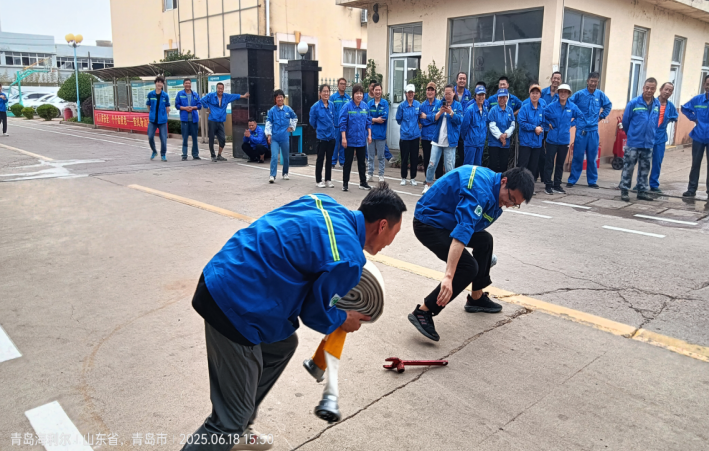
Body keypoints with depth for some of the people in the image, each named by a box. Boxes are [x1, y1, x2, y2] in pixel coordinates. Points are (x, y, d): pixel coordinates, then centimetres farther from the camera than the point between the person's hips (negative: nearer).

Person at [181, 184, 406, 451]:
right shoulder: (348, 260, -15)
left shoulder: (324, 204, 7)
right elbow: (315, 313, -3)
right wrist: (345, 320, 18)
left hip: (221, 279, 10)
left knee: (283, 345, 27)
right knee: (231, 417, 2)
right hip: (234, 307, -10)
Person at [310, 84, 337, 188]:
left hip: (332, 136, 4)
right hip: (321, 136, -4)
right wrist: (320, 129, 11)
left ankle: (328, 180, 20)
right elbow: (312, 122, 0)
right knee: (320, 159, 4)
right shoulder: (315, 106, -10)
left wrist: (331, 129, 13)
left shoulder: (332, 105, 2)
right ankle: (318, 181, 13)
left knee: (329, 159, 11)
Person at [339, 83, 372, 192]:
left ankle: (363, 182, 22)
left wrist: (369, 135, 4)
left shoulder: (365, 106, 3)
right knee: (348, 162, 5)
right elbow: (342, 123, -10)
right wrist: (343, 138, -14)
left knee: (361, 162, 13)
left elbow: (368, 122, 10)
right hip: (350, 139, -4)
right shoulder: (347, 106, -11)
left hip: (362, 140, 4)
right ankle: (345, 183, 15)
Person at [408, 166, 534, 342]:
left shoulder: (496, 194, 3)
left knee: (484, 240, 19)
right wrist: (449, 276, -48)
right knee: (468, 267, -19)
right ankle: (423, 312, -13)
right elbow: (463, 230, -40)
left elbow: (472, 225, 18)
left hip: (446, 220, 10)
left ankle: (477, 298, 31)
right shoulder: (480, 189, -29)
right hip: (427, 224, -10)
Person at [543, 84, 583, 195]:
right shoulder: (551, 106, -7)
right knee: (549, 163, -3)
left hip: (564, 140, 3)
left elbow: (580, 116, 15)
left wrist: (573, 124, 5)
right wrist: (548, 124, -3)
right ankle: (548, 185, 4)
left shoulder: (572, 107, 1)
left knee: (560, 164, 10)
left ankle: (557, 185, 19)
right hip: (552, 139, -3)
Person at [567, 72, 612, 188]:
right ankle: (572, 180, 8)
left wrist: (602, 116, 12)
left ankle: (592, 181, 16)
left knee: (592, 157, 8)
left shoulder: (600, 94, 3)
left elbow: (608, 105, 20)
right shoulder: (579, 94, -5)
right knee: (577, 156, 0)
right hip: (581, 129, -2)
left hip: (593, 130, 2)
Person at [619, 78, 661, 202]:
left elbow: (657, 122, 13)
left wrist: (651, 135, 14)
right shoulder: (633, 103, -10)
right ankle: (624, 191, 10)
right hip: (634, 142, -4)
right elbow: (625, 121, 0)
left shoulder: (657, 104, 1)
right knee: (628, 167, 0)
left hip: (648, 143, 4)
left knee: (645, 169, 12)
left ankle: (643, 191, 21)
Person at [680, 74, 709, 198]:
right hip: (698, 137, 2)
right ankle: (692, 189, 17)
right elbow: (684, 108, 17)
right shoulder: (697, 99, 0)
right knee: (695, 164, 9)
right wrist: (693, 118, 4)